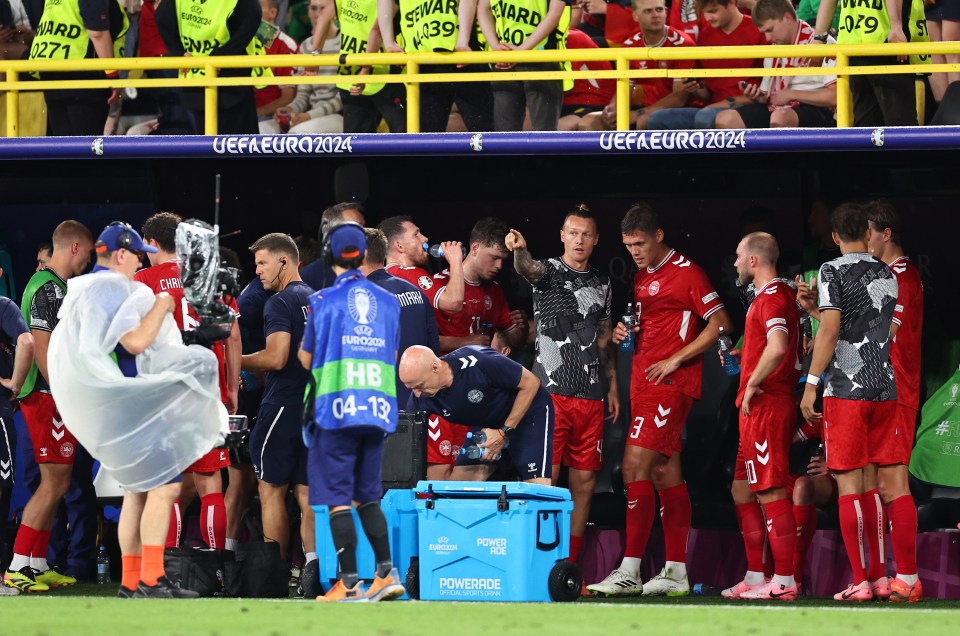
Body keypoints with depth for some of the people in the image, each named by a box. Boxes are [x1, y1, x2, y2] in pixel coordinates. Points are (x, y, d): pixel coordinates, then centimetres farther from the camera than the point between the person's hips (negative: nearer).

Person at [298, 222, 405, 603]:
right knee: (367, 497, 14)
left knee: (338, 499, -2)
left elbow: (306, 360, 2)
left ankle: (349, 584, -7)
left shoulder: (323, 301, -3)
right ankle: (386, 574, 3)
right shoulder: (388, 301, 9)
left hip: (336, 407, -4)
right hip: (379, 408, 4)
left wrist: (302, 347, 24)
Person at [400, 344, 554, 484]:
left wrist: (504, 433, -23)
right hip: (485, 425, 5)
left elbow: (531, 383, -22)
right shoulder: (418, 402, -17)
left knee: (538, 488, -19)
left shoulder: (477, 364, -33)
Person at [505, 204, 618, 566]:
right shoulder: (549, 271, 1)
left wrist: (612, 386, 15)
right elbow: (528, 270, -22)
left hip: (590, 397, 5)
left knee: (584, 482, 5)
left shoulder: (601, 285, 17)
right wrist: (519, 251, -45)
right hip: (551, 390, -5)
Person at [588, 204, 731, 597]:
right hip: (644, 383, 9)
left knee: (635, 465, -16)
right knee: (665, 473, 9)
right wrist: (622, 333, 6)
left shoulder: (686, 273, -9)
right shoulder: (641, 277, 17)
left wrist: (675, 360, -15)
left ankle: (630, 571, -17)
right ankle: (676, 572, 11)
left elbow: (720, 324, -11)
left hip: (669, 383, -9)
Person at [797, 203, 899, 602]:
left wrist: (811, 384, -11)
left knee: (849, 484, -4)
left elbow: (831, 331, -14)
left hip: (846, 390, -6)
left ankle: (860, 581, -8)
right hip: (885, 389, 6)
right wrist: (813, 310, 26)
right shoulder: (888, 277, 14)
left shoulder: (833, 272, -6)